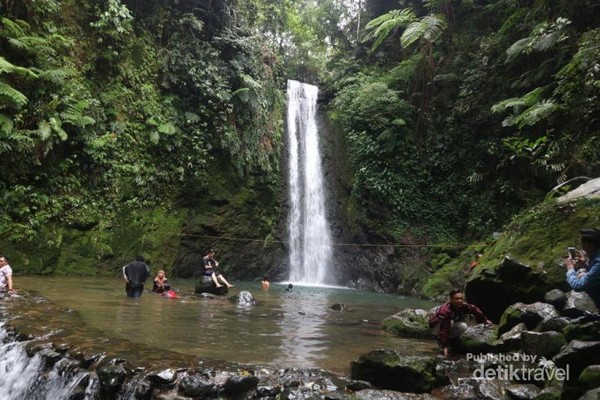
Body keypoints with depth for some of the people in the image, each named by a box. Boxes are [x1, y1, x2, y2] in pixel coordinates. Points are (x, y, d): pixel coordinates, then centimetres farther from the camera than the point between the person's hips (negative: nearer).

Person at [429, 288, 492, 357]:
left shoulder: (464, 306, -20)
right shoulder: (445, 310, -38)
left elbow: (475, 310, 0)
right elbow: (444, 329, -39)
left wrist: (485, 320, 10)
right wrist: (445, 346, -40)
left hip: (451, 325, 6)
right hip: (436, 325, -6)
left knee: (463, 326, -21)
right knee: (450, 322, -35)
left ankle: (448, 339, 0)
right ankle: (440, 341, -12)